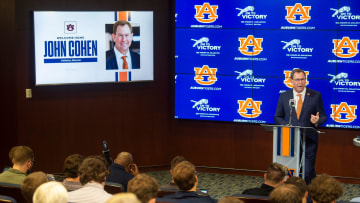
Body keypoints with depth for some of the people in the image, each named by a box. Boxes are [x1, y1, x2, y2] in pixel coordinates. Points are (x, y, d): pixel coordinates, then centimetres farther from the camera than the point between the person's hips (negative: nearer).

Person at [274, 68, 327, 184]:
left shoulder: (316, 96, 3)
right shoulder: (284, 96, 8)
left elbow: (323, 117, 6)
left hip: (309, 141, -2)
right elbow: (277, 117, 12)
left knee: (308, 172, -7)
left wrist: (317, 121, -17)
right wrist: (286, 125, -7)